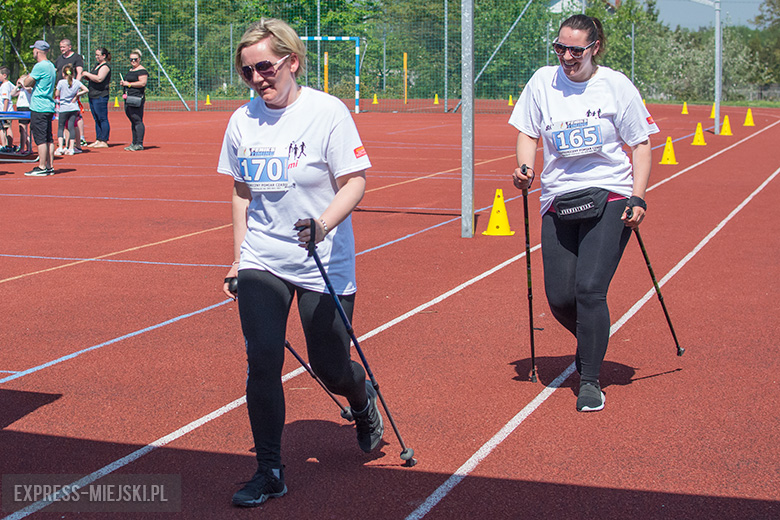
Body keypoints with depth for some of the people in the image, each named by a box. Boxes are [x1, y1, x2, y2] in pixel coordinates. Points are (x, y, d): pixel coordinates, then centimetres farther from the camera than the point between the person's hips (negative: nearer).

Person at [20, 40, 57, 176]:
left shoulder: (40, 66, -14)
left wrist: (24, 79, 10)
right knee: (48, 138, 10)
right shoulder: (51, 65, 15)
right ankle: (50, 166, 12)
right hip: (49, 107, 9)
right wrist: (24, 80, 13)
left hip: (39, 108, -9)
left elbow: (27, 82, -10)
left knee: (41, 139, -6)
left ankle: (42, 168, -5)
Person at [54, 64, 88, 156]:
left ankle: (60, 147, -5)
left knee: (60, 127, 7)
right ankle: (71, 148, 1)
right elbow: (86, 90, 2)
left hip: (63, 109, -3)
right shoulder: (77, 82, 1)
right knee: (71, 127, 5)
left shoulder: (61, 82, -7)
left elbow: (56, 95, -4)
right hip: (74, 108, 3)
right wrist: (76, 95, 7)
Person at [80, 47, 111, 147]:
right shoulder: (97, 65, 19)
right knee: (97, 119, 11)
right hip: (93, 96, 10)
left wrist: (87, 74, -13)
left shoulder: (105, 66, -10)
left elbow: (99, 79, -24)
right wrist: (86, 77, 8)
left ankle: (104, 142, -6)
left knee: (102, 119, -7)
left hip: (101, 96, -10)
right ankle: (98, 140, 16)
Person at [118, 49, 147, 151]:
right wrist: (123, 83, 13)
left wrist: (129, 84, -15)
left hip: (137, 97, -10)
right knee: (133, 121, 12)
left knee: (137, 121, -12)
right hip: (129, 98, 10)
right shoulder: (131, 69, 22)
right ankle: (134, 143, 17)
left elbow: (142, 83, -20)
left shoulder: (142, 71, -8)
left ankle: (139, 144, -13)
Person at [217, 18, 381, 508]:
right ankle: (269, 472, 6)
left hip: (324, 264, -3)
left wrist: (324, 223, -30)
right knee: (262, 363, -6)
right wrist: (239, 258, 14)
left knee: (331, 367, 5)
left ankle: (363, 397, 42)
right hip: (261, 262, 3)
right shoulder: (242, 121, 3)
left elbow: (355, 181, -12)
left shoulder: (328, 112, -11)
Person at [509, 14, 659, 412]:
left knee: (590, 289, -15)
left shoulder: (616, 86, -1)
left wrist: (638, 198, -6)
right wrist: (525, 169, -7)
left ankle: (590, 380, 0)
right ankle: (591, 343, 32)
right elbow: (528, 132, 14)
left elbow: (640, 144, 3)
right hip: (558, 201, 3)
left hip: (609, 199, -3)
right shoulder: (543, 82, 6)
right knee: (560, 298, -2)